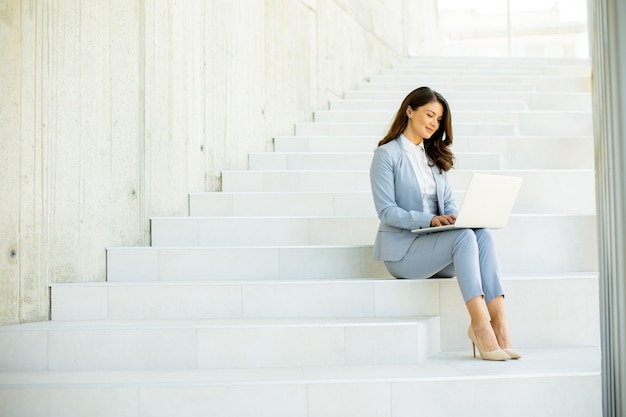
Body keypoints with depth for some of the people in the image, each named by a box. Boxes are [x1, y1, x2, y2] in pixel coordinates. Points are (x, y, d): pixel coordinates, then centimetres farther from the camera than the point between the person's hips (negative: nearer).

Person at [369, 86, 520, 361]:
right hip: (402, 248, -6)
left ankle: (499, 325, -33)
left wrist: (456, 219, -9)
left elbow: (448, 204, 16)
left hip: (436, 241, 6)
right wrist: (429, 220, -24)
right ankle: (480, 325, -36)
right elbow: (386, 211, -11)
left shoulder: (435, 157, 20)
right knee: (464, 236, -31)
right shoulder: (387, 154, -2)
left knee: (483, 234, -25)